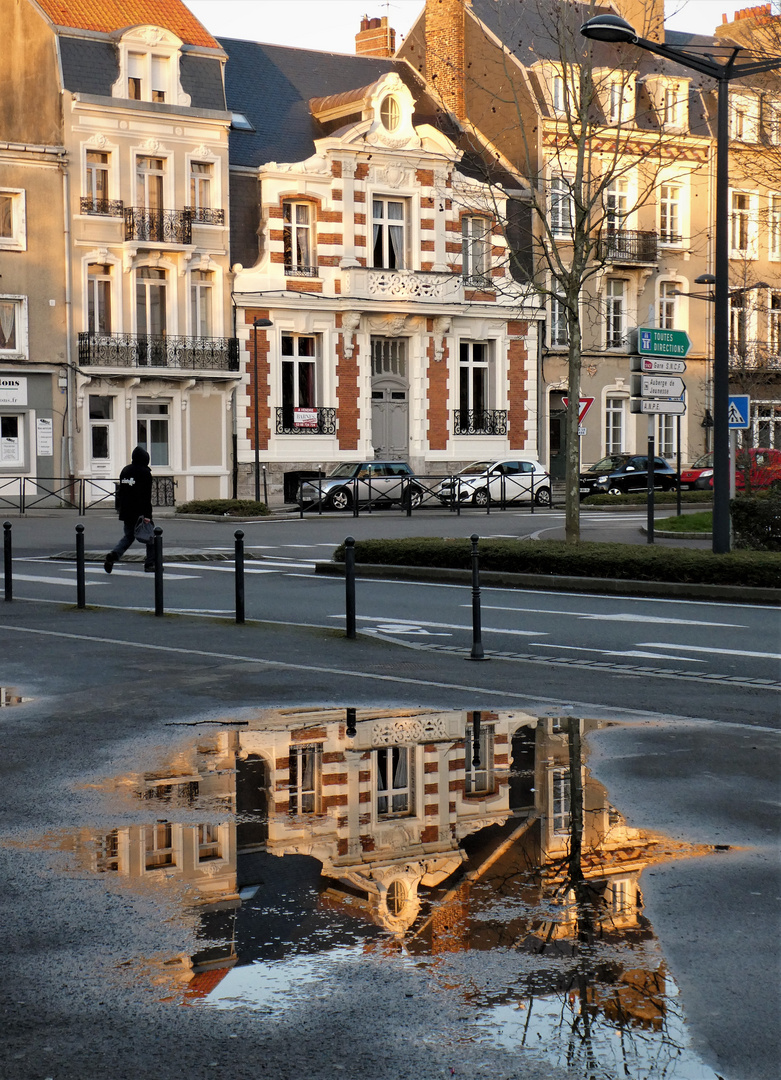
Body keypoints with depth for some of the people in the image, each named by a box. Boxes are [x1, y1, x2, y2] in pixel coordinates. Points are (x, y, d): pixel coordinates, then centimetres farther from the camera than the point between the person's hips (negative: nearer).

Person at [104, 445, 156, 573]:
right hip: (140, 512, -6)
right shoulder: (145, 472, -10)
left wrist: (121, 509, 21)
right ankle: (150, 564, 10)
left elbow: (120, 492, 16)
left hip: (126, 513, 6)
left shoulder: (125, 470, 12)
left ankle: (113, 555, -11)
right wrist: (147, 515, -18)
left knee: (128, 536, 14)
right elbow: (146, 495, -16)